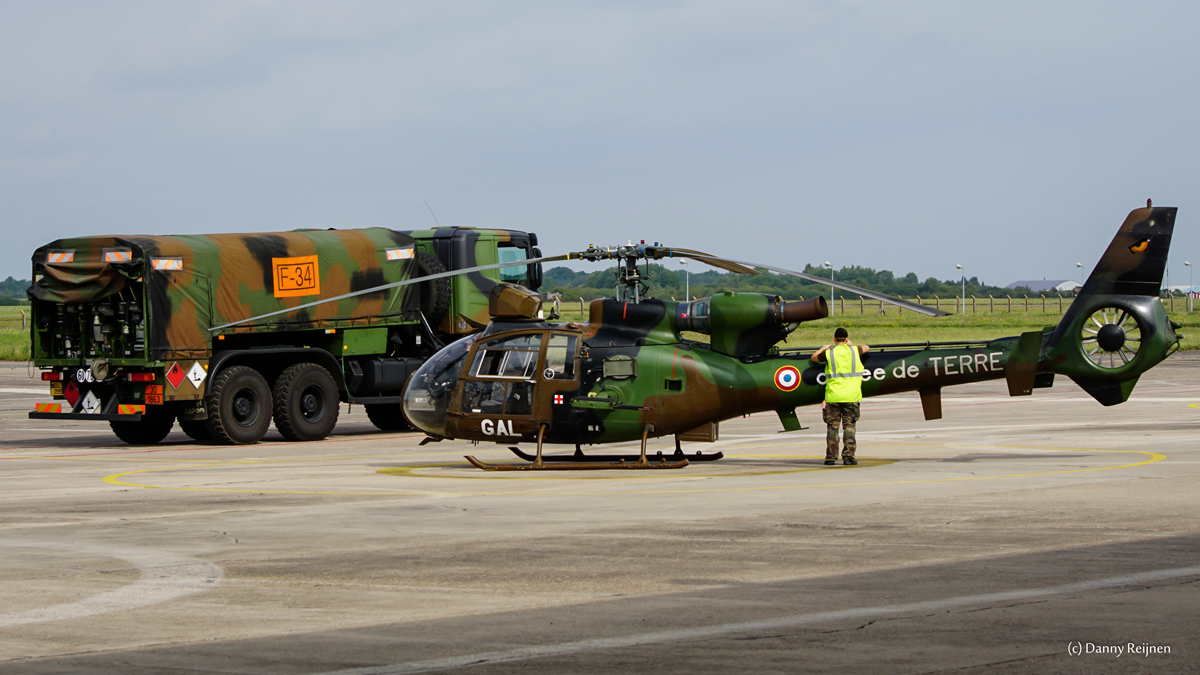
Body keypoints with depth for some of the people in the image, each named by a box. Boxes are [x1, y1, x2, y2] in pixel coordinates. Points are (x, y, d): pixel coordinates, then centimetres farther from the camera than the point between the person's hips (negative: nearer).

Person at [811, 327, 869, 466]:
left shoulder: (829, 353, -2)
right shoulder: (854, 351, 3)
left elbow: (814, 358, 18)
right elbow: (866, 348, 27)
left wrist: (823, 348, 36)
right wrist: (852, 345, 43)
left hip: (833, 396, -1)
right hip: (851, 396, 1)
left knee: (832, 427, 5)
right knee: (849, 427, 4)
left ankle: (831, 456, 4)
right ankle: (848, 456, 0)